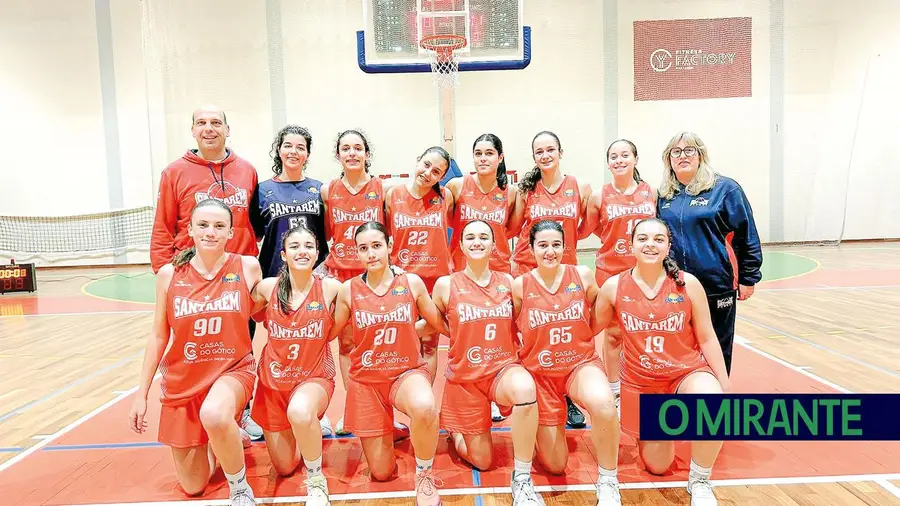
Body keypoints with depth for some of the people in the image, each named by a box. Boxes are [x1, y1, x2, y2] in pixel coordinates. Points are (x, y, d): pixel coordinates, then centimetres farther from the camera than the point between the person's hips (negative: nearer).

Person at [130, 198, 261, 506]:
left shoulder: (248, 267, -10)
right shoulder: (169, 274, -5)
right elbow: (158, 337, 3)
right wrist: (142, 394, 4)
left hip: (233, 370, -3)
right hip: (182, 381, 3)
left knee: (214, 415, -39)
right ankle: (229, 439, 42)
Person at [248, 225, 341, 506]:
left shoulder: (331, 288, -12)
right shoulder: (267, 287, -7)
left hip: (315, 377, -3)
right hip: (274, 380, 3)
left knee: (300, 412, -40)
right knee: (284, 468, 11)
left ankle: (316, 480, -12)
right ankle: (309, 426, 44)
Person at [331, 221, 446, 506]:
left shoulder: (412, 283, -5)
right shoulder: (349, 290, -5)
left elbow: (441, 324, 8)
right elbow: (333, 332, 8)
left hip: (408, 372, -1)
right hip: (366, 379, 1)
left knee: (425, 408, -39)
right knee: (381, 473, 5)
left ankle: (425, 474, -9)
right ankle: (381, 435, 40)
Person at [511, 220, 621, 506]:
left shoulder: (583, 275, -5)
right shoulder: (519, 286, -7)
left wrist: (579, 338, 2)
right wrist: (523, 348, -4)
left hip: (581, 363, 0)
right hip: (539, 371, 0)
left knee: (603, 403, -37)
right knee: (555, 465, 4)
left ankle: (608, 482, -12)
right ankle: (546, 429, 41)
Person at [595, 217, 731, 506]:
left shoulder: (688, 284, -10)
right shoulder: (613, 287, -10)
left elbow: (707, 338, -3)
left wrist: (725, 385, -2)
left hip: (688, 371, -1)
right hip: (640, 381, 1)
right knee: (657, 466, 8)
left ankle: (699, 482, -7)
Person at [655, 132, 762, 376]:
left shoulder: (725, 189, -4)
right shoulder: (664, 195, 8)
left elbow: (747, 236, -4)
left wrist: (748, 278, -6)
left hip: (717, 287, -4)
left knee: (717, 350, 7)